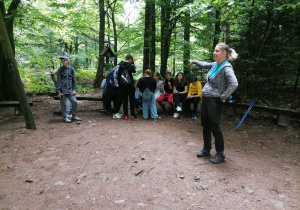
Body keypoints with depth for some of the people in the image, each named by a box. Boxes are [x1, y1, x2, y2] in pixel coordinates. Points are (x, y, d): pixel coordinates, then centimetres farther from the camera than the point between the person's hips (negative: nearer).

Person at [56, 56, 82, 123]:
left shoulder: (71, 69, 7)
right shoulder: (60, 70, 0)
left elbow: (74, 80, 10)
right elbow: (58, 81, -1)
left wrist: (74, 89, 4)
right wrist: (58, 91, -7)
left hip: (70, 90, 3)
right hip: (62, 90, -3)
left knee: (74, 102, 0)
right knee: (63, 104, 2)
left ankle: (74, 116, 14)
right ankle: (65, 117, 14)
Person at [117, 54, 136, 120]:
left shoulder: (121, 65, 1)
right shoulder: (131, 65, -9)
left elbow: (118, 76, 4)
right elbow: (134, 71, 12)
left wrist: (119, 84, 11)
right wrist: (133, 62, 11)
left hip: (123, 85, 3)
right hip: (130, 85, -3)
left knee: (124, 100, 6)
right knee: (132, 100, 9)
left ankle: (125, 115, 7)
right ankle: (132, 115, 12)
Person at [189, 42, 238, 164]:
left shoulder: (226, 67, -15)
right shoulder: (215, 65, 10)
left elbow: (234, 84, -28)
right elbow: (205, 65, 32)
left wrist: (223, 97, -20)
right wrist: (194, 62, 43)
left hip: (214, 101, -9)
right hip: (205, 99, 9)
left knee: (215, 128, -2)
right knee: (205, 126, 16)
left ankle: (220, 155, 14)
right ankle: (206, 149, 32)